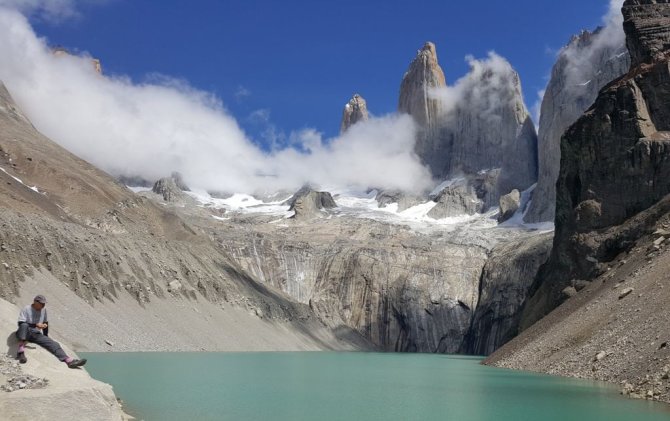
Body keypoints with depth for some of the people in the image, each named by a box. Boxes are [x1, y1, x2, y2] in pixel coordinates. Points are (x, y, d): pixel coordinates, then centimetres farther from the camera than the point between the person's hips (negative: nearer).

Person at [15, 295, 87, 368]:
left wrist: (46, 337, 17)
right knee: (24, 325, -39)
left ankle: (69, 360, -27)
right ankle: (21, 351, -46)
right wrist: (36, 325, -28)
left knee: (54, 344, -14)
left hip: (36, 335, 5)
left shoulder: (43, 310, 9)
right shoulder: (26, 309, -9)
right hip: (25, 334, -5)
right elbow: (21, 323, -19)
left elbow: (46, 323, 20)